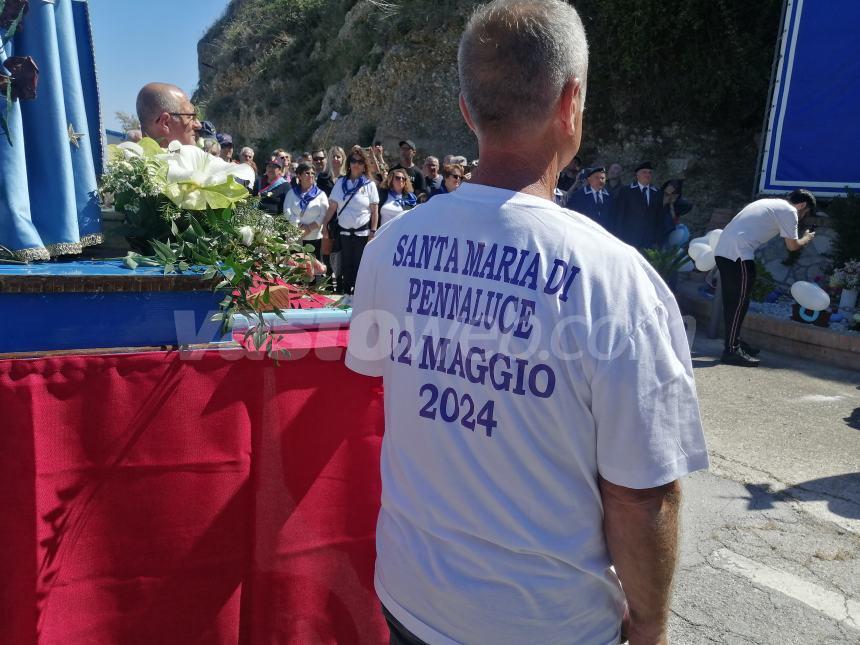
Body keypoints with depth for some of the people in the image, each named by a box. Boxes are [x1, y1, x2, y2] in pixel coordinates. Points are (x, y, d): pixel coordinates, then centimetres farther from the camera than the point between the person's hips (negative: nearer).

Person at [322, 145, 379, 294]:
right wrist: (325, 225, 1)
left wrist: (373, 232, -9)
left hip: (362, 233, -3)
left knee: (360, 266, 0)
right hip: (344, 232, 3)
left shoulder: (369, 184, 1)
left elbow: (375, 211, -3)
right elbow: (332, 207, 6)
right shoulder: (341, 183, 8)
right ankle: (345, 293, 17)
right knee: (345, 266, 9)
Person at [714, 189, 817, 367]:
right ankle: (731, 350, -4)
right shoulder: (789, 211, 1)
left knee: (733, 302, 15)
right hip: (738, 253, -9)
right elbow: (792, 246, 5)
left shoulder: (772, 203, 26)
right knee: (739, 303, -5)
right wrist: (806, 239, 26)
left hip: (724, 249, 9)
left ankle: (734, 342, 24)